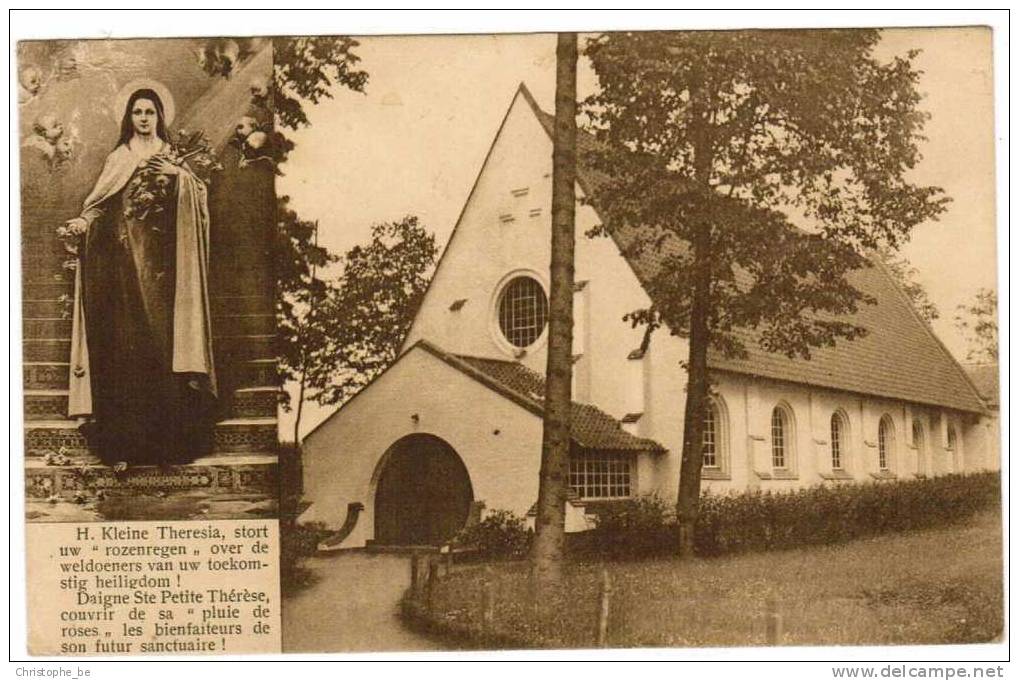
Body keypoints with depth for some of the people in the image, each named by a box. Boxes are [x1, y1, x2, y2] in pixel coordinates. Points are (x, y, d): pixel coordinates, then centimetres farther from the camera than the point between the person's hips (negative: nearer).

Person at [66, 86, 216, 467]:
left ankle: (169, 439, -3)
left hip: (161, 255, 0)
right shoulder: (119, 158, 14)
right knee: (125, 340, -7)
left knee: (162, 333, -7)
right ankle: (123, 440, -7)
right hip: (125, 254, 0)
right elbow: (100, 201, 5)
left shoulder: (171, 157, 16)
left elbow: (197, 196, 6)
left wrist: (178, 175, -10)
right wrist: (84, 220, -13)